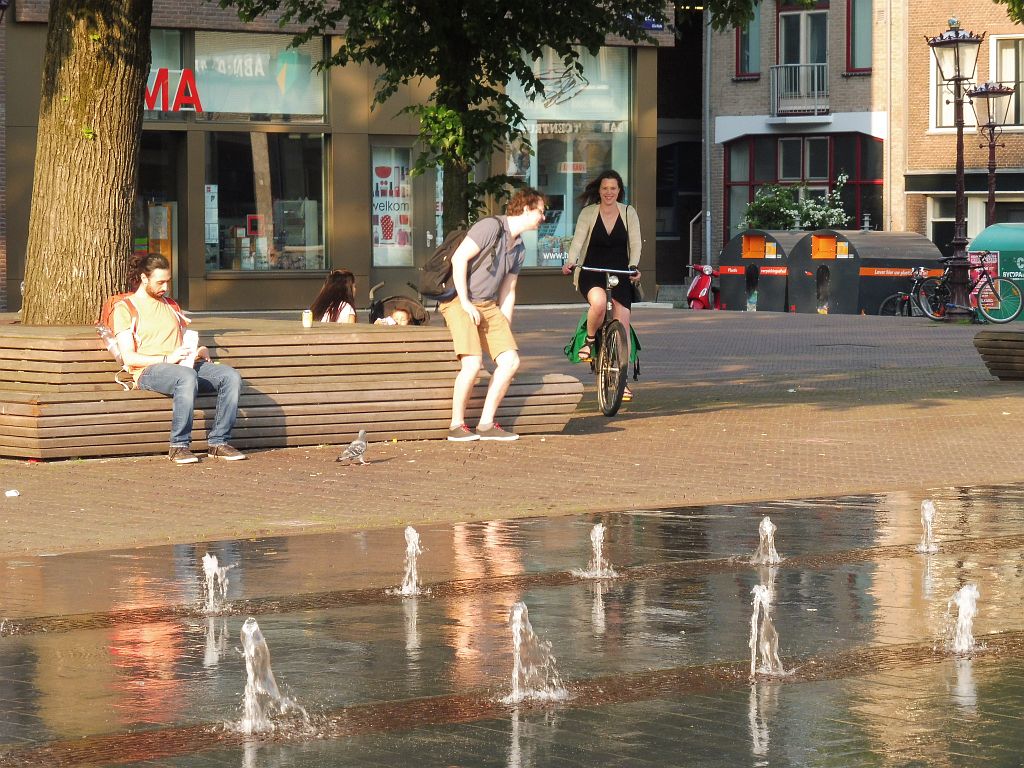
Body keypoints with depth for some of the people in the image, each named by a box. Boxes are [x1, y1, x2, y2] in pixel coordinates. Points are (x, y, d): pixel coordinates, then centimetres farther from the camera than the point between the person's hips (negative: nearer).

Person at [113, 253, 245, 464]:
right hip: (149, 371, -7)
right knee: (187, 376, -41)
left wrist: (201, 351, 5)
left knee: (231, 376, -21)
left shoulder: (170, 306, 27)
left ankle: (218, 442, -19)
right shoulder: (125, 308, 4)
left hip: (186, 365, 7)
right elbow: (129, 357, -6)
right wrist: (168, 359, -16)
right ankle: (179, 446, -34)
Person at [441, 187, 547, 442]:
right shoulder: (491, 227, -12)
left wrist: (505, 331, 12)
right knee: (473, 363, -22)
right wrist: (466, 303, -17)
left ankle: (486, 425, 2)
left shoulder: (519, 249, 15)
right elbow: (459, 258, -18)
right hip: (458, 301, -8)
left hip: (488, 306, 8)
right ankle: (456, 425, -7)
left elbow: (507, 292, 19)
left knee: (510, 361, -6)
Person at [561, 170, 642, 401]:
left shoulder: (628, 213, 4)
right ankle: (589, 340, -6)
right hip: (592, 274, -2)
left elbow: (635, 243, -1)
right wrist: (570, 261, -31)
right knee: (598, 303, -36)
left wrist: (633, 266, -19)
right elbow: (578, 240, -11)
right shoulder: (588, 213, 0)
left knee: (622, 327, -5)